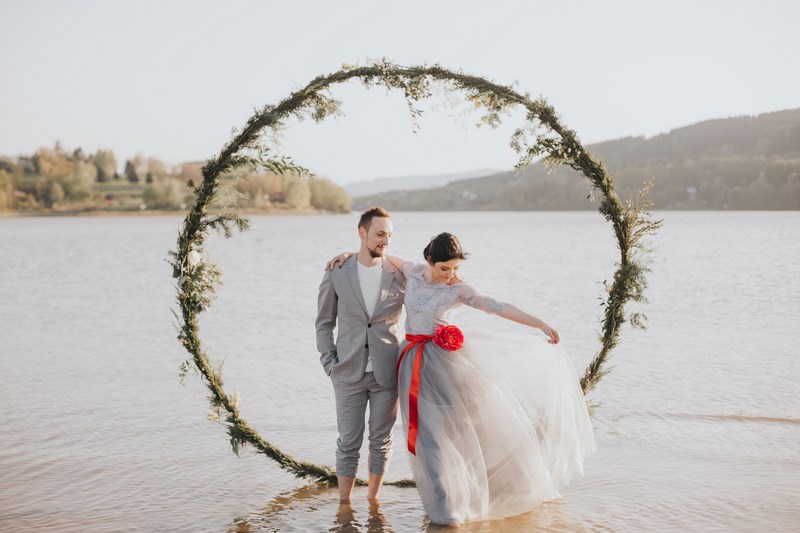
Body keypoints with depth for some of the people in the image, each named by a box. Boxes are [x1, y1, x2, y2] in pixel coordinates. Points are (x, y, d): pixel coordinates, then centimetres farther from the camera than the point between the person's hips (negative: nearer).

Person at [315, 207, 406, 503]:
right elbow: (324, 323, 7)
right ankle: (344, 505, 16)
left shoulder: (399, 275, -1)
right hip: (349, 374, 0)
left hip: (386, 373, 1)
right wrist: (329, 363, 0)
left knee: (381, 441, 9)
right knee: (348, 443, 4)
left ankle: (373, 501, 25)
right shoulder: (337, 274, -1)